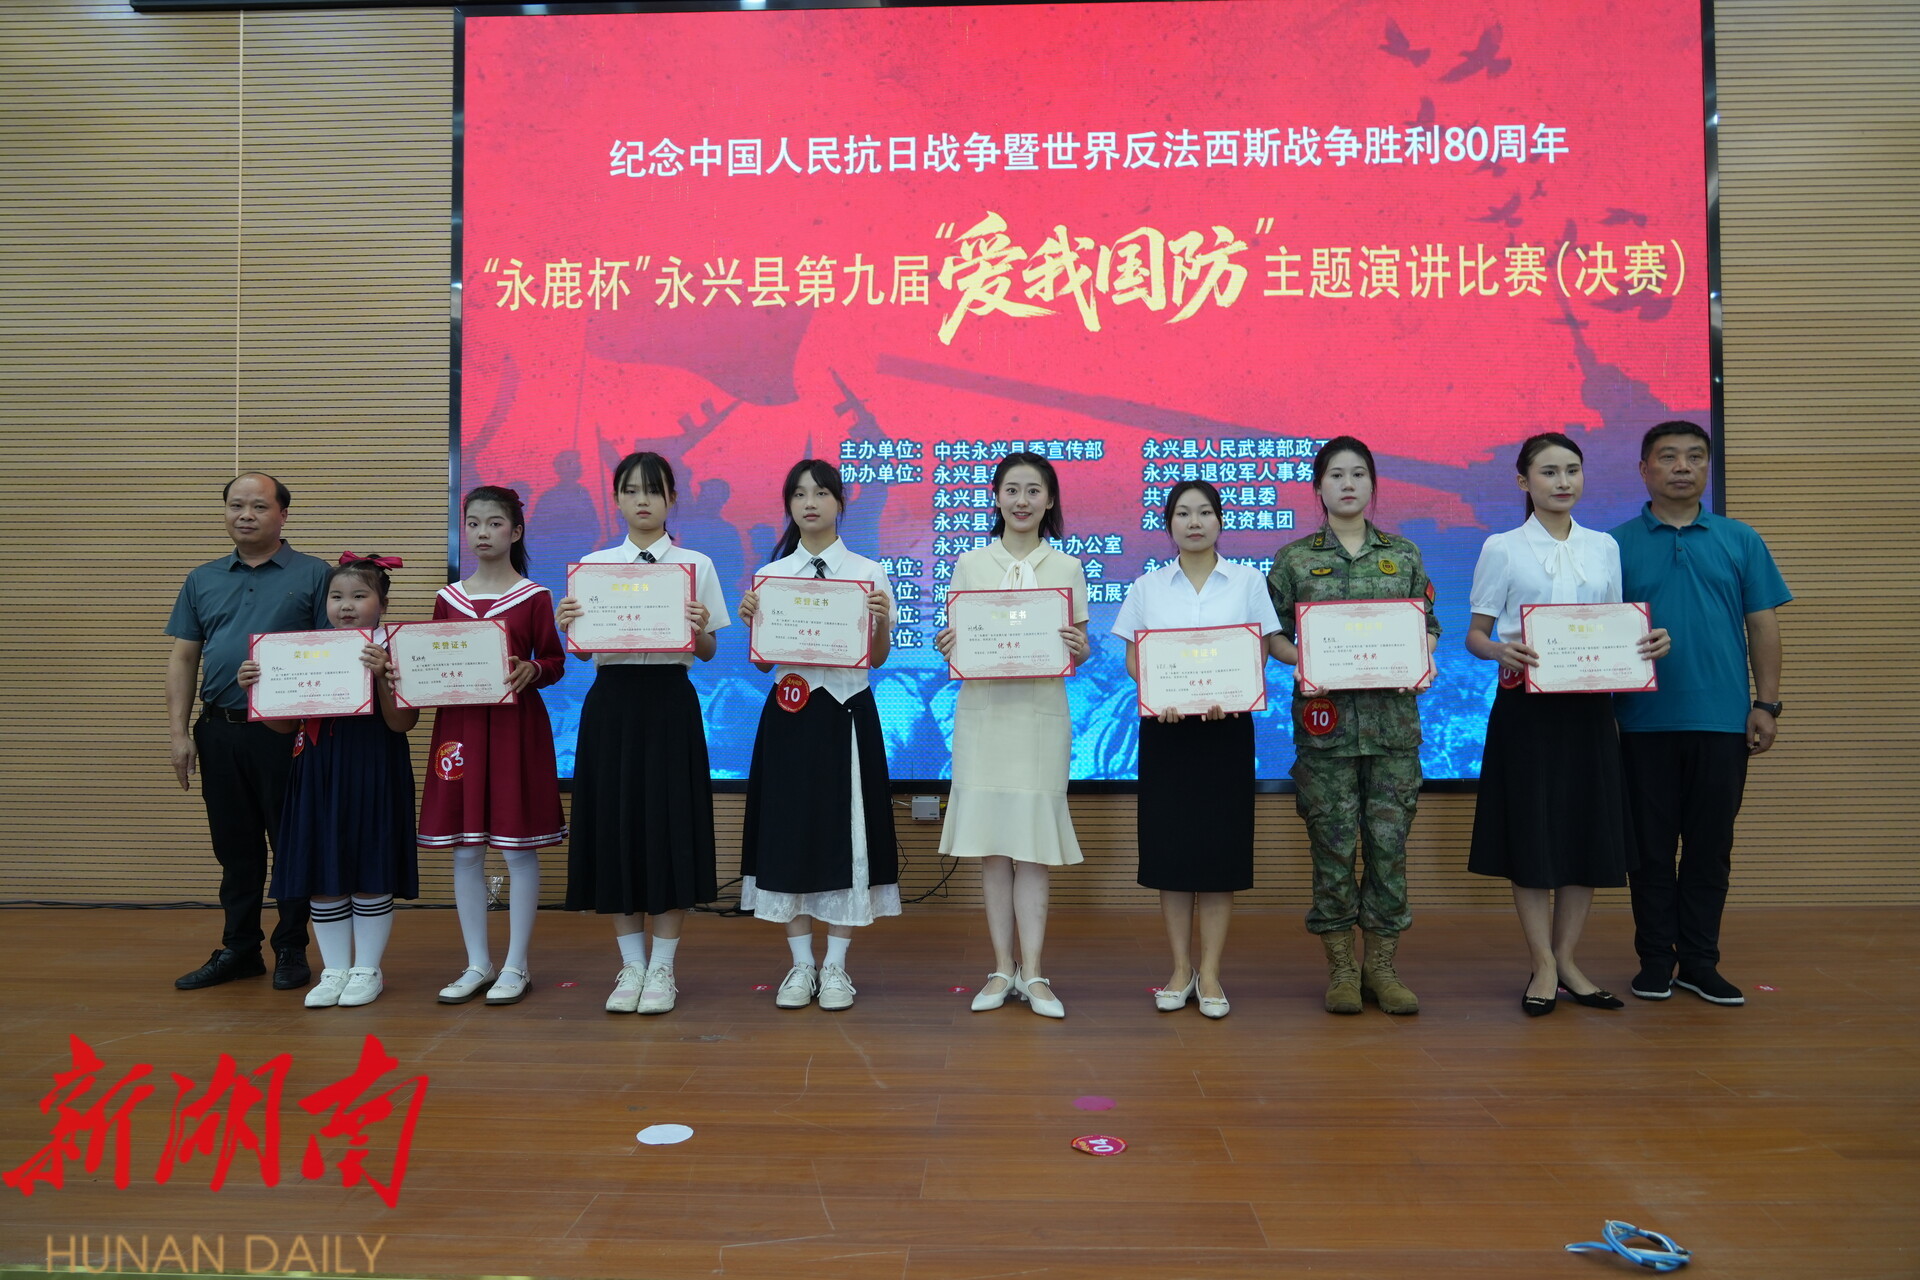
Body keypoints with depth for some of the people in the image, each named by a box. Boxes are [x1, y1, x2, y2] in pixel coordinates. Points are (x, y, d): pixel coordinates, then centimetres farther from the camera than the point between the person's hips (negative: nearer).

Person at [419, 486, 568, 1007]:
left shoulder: (534, 596, -1)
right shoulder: (448, 598, 10)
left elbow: (555, 661, -1)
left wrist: (531, 670, -21)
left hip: (516, 725, -4)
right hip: (459, 724, 4)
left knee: (518, 848, 0)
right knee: (465, 850, 7)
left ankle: (515, 966, 12)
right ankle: (477, 964, 19)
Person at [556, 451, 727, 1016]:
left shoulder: (696, 565, 4)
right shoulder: (592, 565, 9)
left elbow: (708, 652, 3)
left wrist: (699, 628, -18)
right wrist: (570, 626, -12)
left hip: (670, 700, -2)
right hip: (611, 699, 2)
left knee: (669, 827, 0)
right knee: (614, 826, 4)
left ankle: (662, 968, 14)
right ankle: (632, 965, 19)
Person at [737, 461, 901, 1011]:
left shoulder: (868, 572, 2)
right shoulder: (770, 576, 6)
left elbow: (878, 658, 3)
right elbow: (762, 662, 7)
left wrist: (881, 619, -15)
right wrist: (751, 621, -10)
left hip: (848, 712, -1)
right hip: (790, 712, 2)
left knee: (846, 833, 2)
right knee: (789, 832, 5)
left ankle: (836, 966, 15)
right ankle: (801, 964, 18)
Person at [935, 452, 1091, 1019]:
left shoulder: (1068, 567, 8)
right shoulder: (970, 563, 9)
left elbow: (1081, 650, 7)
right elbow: (955, 641, 10)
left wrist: (1077, 650, -15)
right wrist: (946, 647, -12)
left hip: (1041, 711, -1)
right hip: (983, 710, 1)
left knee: (1034, 841, -1)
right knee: (991, 842, 3)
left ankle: (1032, 971, 5)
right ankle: (1003, 968, 12)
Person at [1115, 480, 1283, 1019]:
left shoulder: (1247, 580, 5)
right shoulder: (1148, 586, 7)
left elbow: (1261, 652, 2)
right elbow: (1132, 657, 5)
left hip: (1226, 725, -1)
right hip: (1165, 726, 1)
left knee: (1219, 846, 0)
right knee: (1169, 845, 2)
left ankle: (1210, 973, 9)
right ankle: (1180, 969, 14)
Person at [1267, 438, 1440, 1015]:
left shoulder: (1404, 555, 11)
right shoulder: (1294, 559, 5)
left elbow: (1428, 625, 14)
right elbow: (1274, 633, 6)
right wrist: (1300, 661, -13)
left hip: (1393, 716, 2)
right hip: (1324, 718, -1)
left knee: (1389, 842, 2)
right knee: (1333, 843, 1)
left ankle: (1382, 965, 15)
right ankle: (1341, 968, 14)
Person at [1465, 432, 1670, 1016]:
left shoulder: (1604, 547, 12)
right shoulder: (1502, 549, 1)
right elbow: (1475, 634, -1)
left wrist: (1648, 642, -7)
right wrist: (1501, 651, -23)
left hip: (1589, 704, 4)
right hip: (1526, 703, -4)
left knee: (1588, 831, 5)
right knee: (1530, 832, -2)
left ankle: (1566, 961, 18)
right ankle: (1543, 967, 9)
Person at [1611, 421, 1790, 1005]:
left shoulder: (1740, 540, 8)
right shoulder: (1618, 544, 4)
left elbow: (1763, 625, 7)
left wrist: (1766, 702, 0)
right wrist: (1612, 667, -9)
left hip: (1722, 718, 1)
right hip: (1645, 720, -1)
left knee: (1710, 846, 7)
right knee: (1651, 846, 6)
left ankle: (1699, 961, 18)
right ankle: (1655, 959, 16)